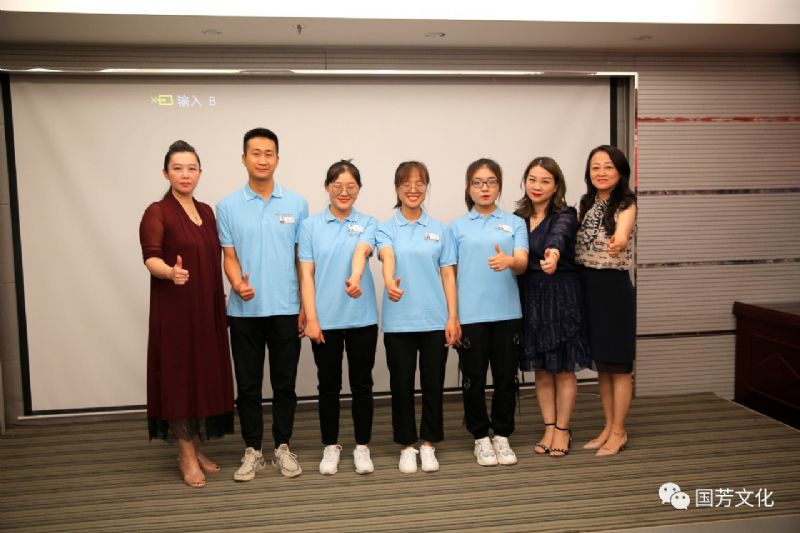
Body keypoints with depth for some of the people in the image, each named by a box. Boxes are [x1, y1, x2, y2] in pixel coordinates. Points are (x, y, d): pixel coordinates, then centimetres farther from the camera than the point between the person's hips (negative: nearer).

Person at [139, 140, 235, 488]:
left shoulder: (206, 212, 12)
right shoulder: (156, 213, -7)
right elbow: (151, 257, -20)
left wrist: (222, 297, 10)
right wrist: (170, 272, -41)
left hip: (208, 310, 6)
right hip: (174, 311, -6)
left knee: (205, 375, 9)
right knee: (180, 377, 0)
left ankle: (195, 449, 22)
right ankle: (186, 456, 11)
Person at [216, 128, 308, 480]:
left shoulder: (296, 204, 2)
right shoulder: (228, 206, 1)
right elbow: (229, 257, 0)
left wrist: (305, 306, 0)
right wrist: (238, 284, -21)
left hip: (286, 309, 0)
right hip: (244, 311, 0)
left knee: (284, 384, 8)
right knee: (248, 385, 8)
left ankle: (283, 447, 23)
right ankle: (252, 450, 21)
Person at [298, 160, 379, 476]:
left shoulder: (368, 223, 2)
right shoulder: (311, 225, 2)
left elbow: (362, 251, -20)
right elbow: (306, 274, -1)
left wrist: (355, 277, -41)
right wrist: (311, 319, -8)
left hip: (362, 319, 0)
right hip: (325, 319, 0)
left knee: (362, 384, 8)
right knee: (329, 385, 10)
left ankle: (362, 447, 22)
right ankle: (331, 447, 25)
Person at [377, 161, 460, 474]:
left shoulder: (439, 229, 7)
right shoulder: (387, 229, 1)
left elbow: (447, 274, 5)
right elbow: (387, 257, -20)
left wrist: (453, 316, -2)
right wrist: (389, 281, -42)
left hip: (435, 320, 1)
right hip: (398, 321, -1)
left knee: (433, 385, 7)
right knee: (402, 385, 7)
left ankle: (428, 444, 23)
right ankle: (406, 446, 22)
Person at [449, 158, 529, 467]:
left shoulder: (515, 223, 6)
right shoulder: (457, 227, 6)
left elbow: (522, 263, -7)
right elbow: (450, 273, 7)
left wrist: (508, 261, -31)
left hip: (507, 313, 1)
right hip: (470, 314, 0)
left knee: (506, 377, 7)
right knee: (474, 379, 6)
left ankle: (502, 435, 23)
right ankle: (481, 437, 22)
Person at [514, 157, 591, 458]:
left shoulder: (565, 215, -9)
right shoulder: (517, 218, 7)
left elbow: (558, 236, -33)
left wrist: (554, 252, -53)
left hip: (562, 296, -4)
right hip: (529, 298, 4)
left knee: (564, 368, 6)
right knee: (541, 369, 11)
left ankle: (563, 430, 21)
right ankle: (549, 428, 25)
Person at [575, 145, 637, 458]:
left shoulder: (625, 205, -11)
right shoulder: (586, 204, 9)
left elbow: (623, 230, -34)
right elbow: (578, 244, 10)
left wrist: (620, 240, -55)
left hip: (614, 287, -6)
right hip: (587, 287, 6)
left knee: (618, 364, 4)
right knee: (601, 364, 14)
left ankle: (619, 432, 17)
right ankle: (609, 428, 27)